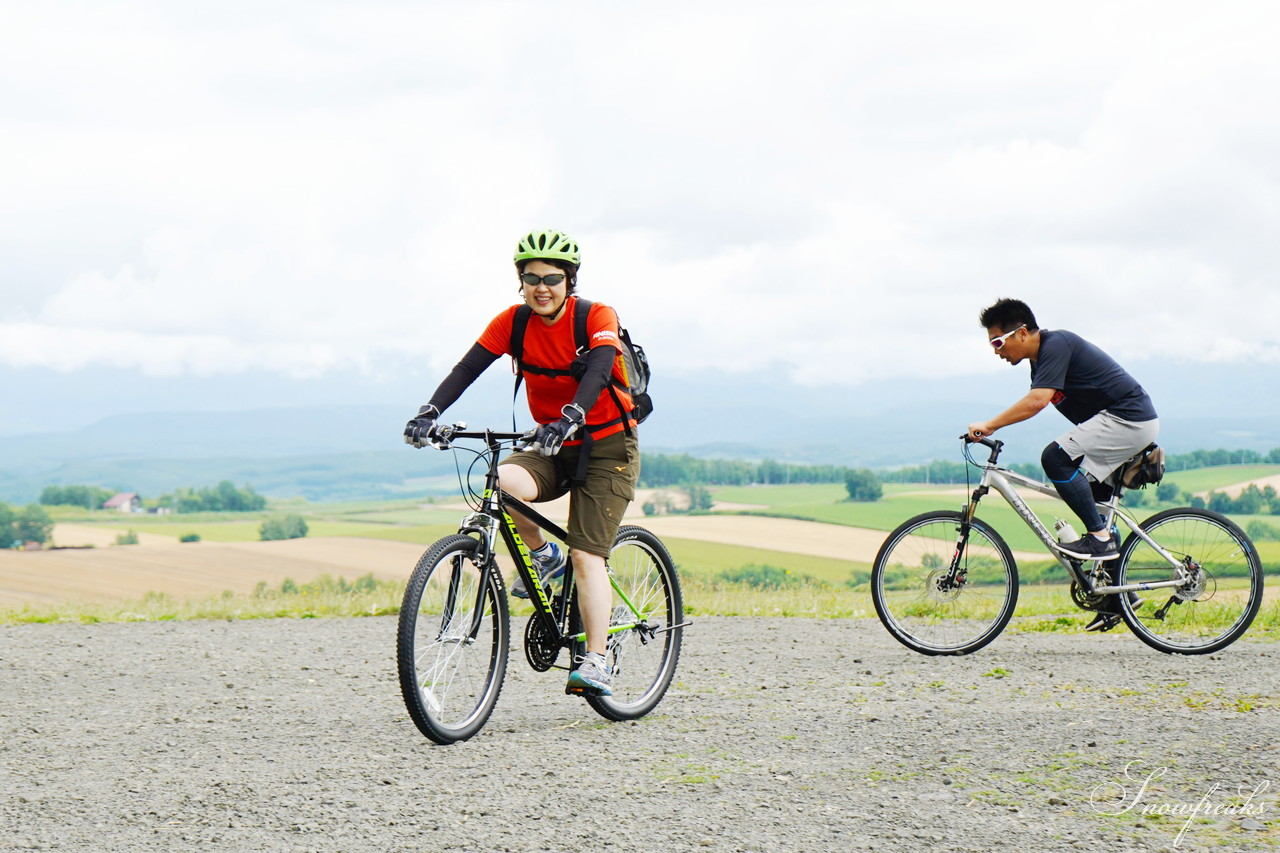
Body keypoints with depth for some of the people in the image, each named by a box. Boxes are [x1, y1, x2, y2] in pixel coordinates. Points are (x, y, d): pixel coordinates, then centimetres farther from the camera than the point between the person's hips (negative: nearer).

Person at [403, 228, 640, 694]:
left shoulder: (597, 318, -15)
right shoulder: (514, 322, -4)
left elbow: (598, 372, -31)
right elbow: (468, 368, -14)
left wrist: (569, 419, -50)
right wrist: (430, 412, -31)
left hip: (606, 446, -4)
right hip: (551, 449, 4)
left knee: (587, 556, -14)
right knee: (504, 482, -29)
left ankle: (597, 662, -9)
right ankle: (545, 556, -2)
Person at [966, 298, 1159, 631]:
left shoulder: (1056, 345, -17)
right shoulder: (1042, 357, 14)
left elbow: (1037, 401, -28)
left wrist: (988, 425, -25)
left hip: (1128, 418, -11)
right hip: (1132, 422, 11)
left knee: (1056, 457, -22)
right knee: (1094, 504, 12)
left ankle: (1100, 538, -16)